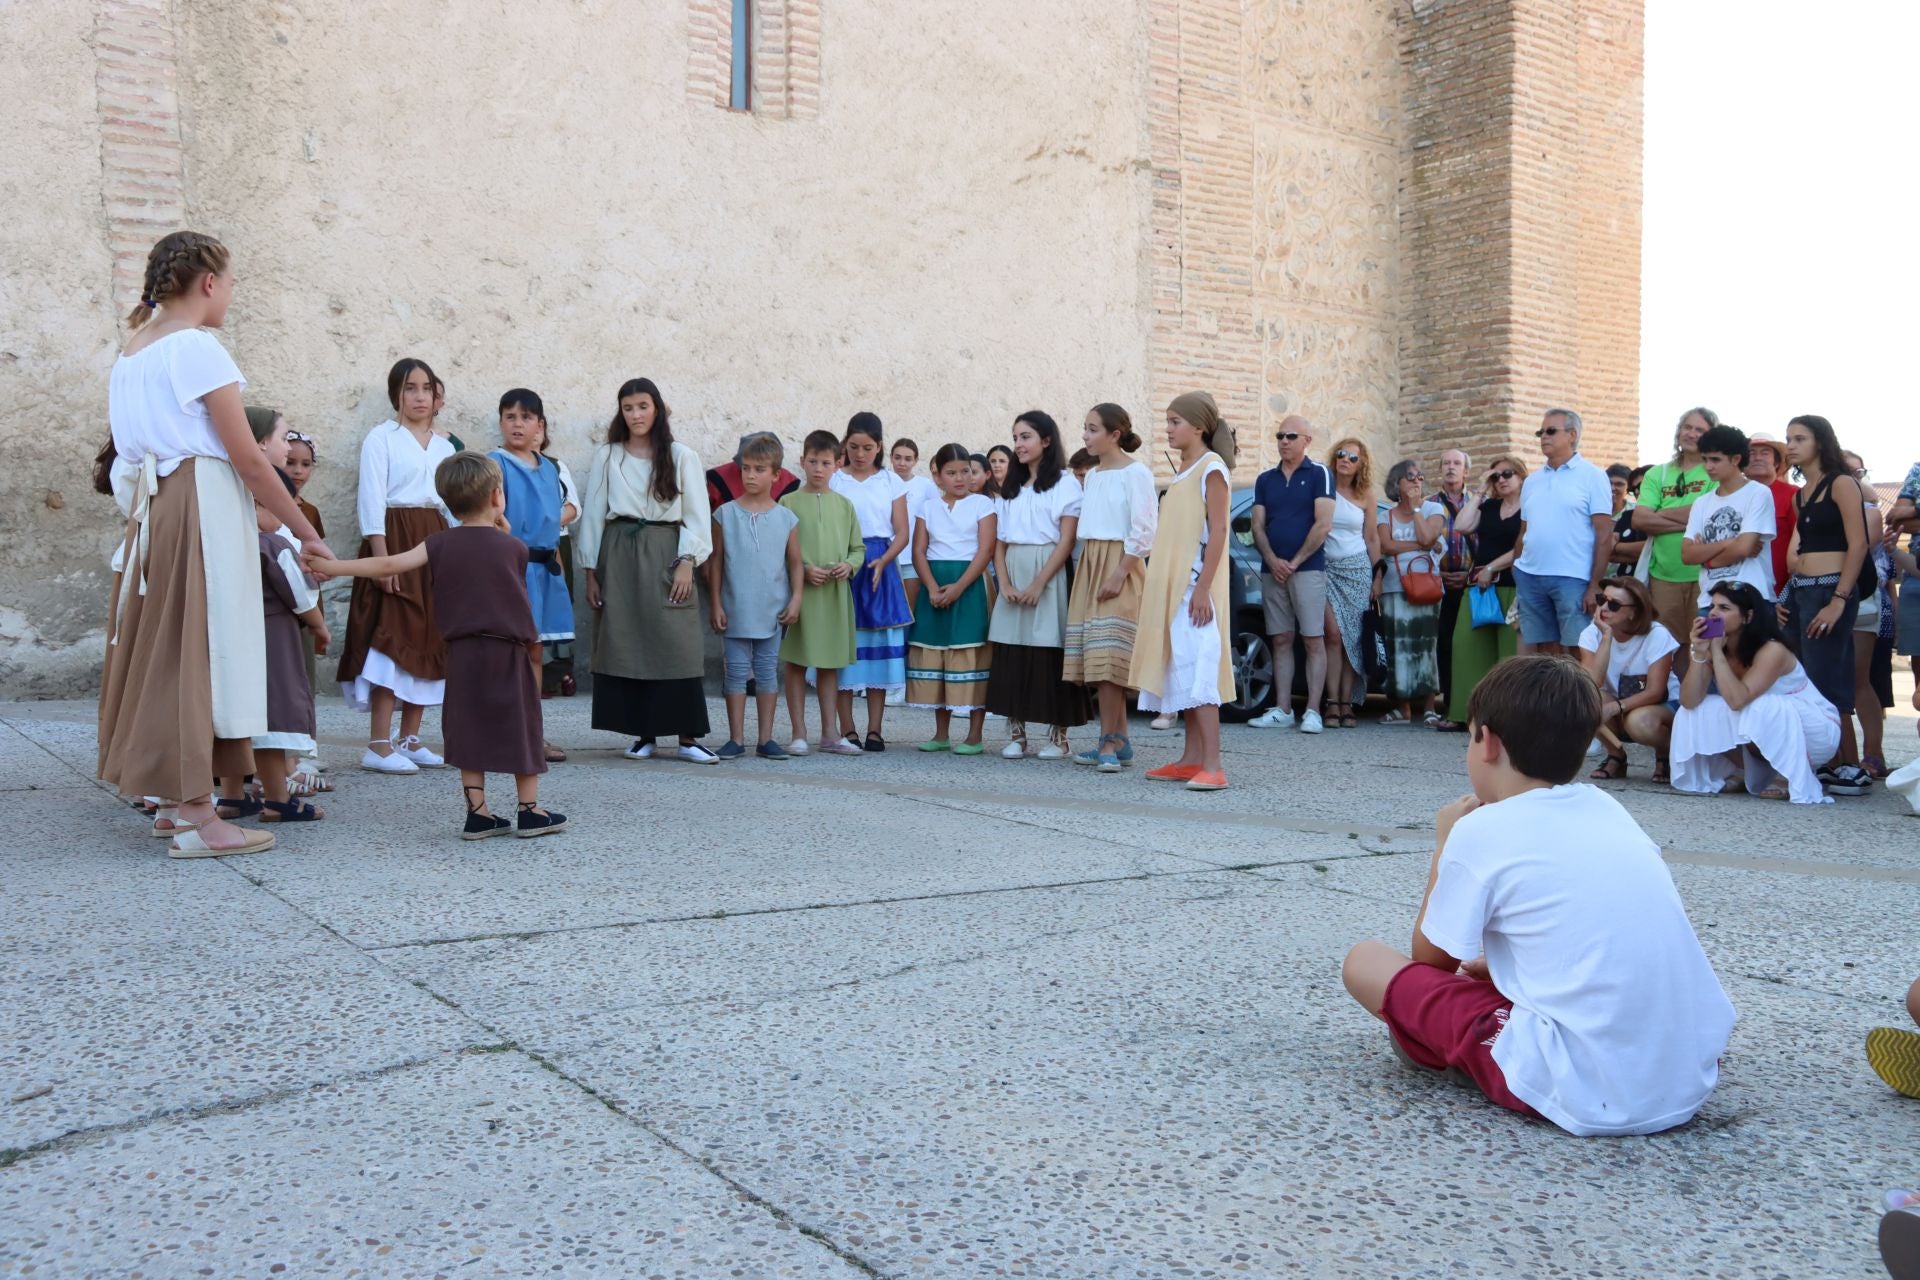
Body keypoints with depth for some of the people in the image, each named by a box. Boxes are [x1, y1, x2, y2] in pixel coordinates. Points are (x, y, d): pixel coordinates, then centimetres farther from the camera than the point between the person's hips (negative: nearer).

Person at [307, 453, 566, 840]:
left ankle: (477, 812, 6)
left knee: (468, 730, 7)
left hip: (462, 652, 2)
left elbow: (388, 565, -6)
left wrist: (332, 566, -3)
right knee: (522, 728, 6)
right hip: (509, 651, -2)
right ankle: (530, 811, 10)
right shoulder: (514, 547, -1)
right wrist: (504, 533, 22)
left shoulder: (439, 546, 1)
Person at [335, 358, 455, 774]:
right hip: (395, 540, -6)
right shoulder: (381, 438, -1)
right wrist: (382, 559, -18)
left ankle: (409, 739, 14)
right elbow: (372, 501, -9)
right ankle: (378, 744, -9)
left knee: (429, 638, 6)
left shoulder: (445, 445, 17)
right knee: (392, 636, -11)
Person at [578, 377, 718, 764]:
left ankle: (687, 738, -3)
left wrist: (687, 562, -8)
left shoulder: (681, 456, 5)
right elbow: (593, 514, 9)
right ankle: (642, 736, 10)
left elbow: (697, 515, 3)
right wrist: (591, 571, 4)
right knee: (625, 645, 1)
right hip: (618, 554, 2)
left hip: (665, 555, -1)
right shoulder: (606, 457, 9)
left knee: (676, 646, -6)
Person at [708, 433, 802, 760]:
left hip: (772, 610, 1)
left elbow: (796, 563, 6)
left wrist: (795, 599, -4)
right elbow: (716, 561, 2)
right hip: (736, 609, -1)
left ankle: (766, 739, 15)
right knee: (737, 671, 4)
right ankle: (736, 739, 10)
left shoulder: (786, 518, 2)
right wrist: (716, 603, -1)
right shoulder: (725, 514, 0)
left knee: (767, 671, 8)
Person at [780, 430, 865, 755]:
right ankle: (799, 734, 7)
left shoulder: (844, 505, 10)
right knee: (796, 662, 1)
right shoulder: (789, 502, 1)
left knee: (830, 664, 9)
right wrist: (803, 570, -15)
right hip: (799, 590, -3)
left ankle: (830, 734, 16)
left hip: (836, 592, 3)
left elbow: (858, 547, 12)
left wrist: (849, 565, -7)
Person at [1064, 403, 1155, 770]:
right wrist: (1082, 570, 11)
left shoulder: (1136, 472, -6)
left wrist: (1120, 573, -17)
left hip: (1119, 565, -7)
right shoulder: (1092, 475, 17)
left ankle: (1109, 741, -11)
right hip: (1089, 566, 7)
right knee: (1097, 659, 3)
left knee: (1108, 656, -13)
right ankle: (1119, 740, 8)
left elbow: (1143, 530, -12)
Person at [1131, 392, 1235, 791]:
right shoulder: (1182, 472, 18)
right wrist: (1152, 586, 16)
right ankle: (1191, 759, 13)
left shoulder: (1212, 468, -8)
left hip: (1195, 584, -9)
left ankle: (1213, 766, -15)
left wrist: (1203, 588, -22)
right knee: (1181, 669, 8)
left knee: (1196, 669, -14)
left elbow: (1217, 532, -15)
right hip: (1171, 585, 9)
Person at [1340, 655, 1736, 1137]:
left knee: (1365, 962, 2)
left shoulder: (1482, 830, -8)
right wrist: (1496, 963, 28)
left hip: (1588, 1095, -9)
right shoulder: (1607, 808, 11)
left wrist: (1445, 845, 15)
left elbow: (1432, 960, 7)